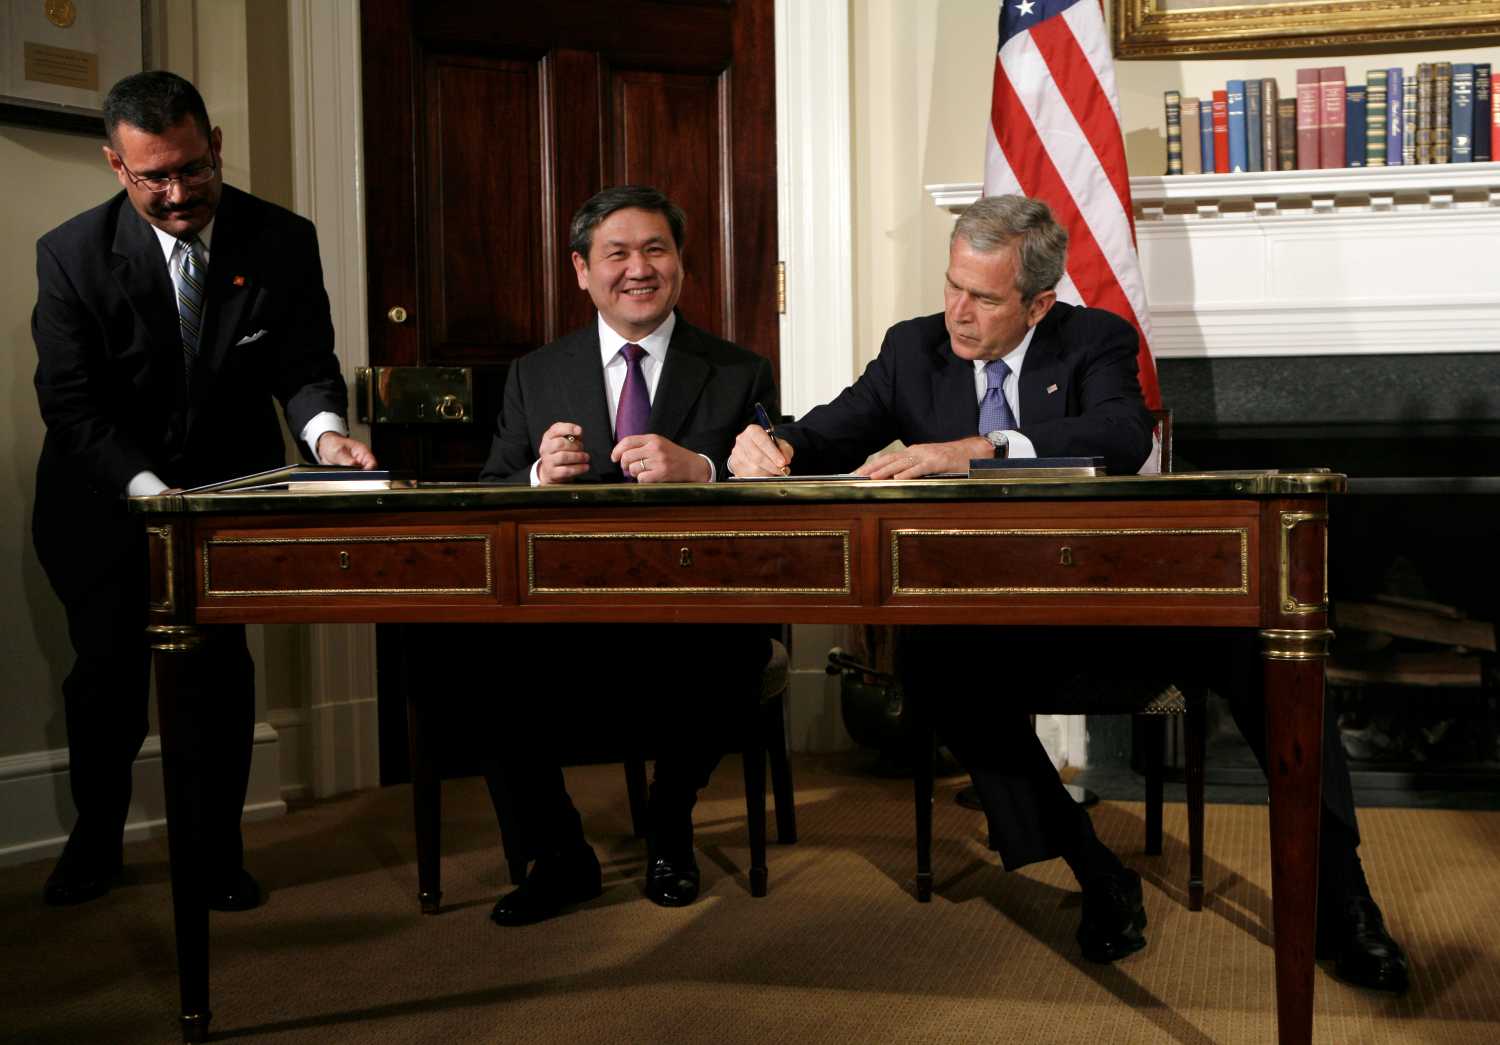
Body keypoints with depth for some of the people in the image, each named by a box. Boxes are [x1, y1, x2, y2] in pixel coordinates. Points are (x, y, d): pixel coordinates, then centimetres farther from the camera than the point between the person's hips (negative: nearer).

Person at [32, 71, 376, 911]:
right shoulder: (73, 254, -14)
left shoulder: (283, 241, -10)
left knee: (222, 669, -1)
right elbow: (72, 401, -15)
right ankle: (96, 842, 32)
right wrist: (150, 490, -29)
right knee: (107, 670, 9)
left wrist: (324, 429, -30)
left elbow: (305, 365, -7)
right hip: (107, 498, 0)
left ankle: (220, 852, 18)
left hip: (228, 486, 1)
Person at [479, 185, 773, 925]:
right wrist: (539, 476, -14)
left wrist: (700, 470, -20)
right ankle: (558, 856, -1)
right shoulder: (534, 375, 15)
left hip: (695, 619, -1)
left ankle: (669, 828, 1)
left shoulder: (740, 375, 10)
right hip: (565, 620, 2)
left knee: (724, 661, -34)